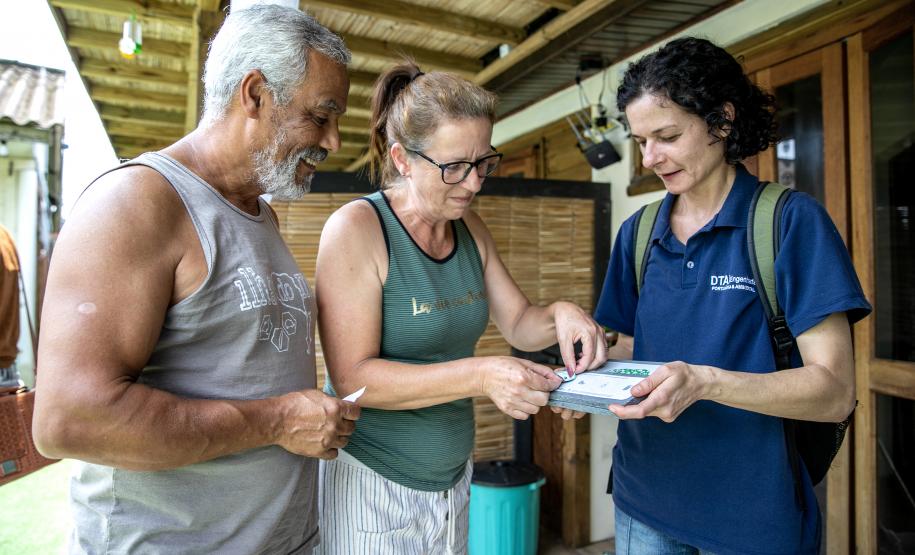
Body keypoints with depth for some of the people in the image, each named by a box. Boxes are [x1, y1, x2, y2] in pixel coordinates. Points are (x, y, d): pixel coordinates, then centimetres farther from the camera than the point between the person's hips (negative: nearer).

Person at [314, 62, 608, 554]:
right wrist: (479, 376, -30)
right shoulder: (356, 228, -18)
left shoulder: (469, 228, 1)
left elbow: (518, 323, 8)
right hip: (373, 482, -5)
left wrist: (560, 315, -14)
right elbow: (352, 378, -22)